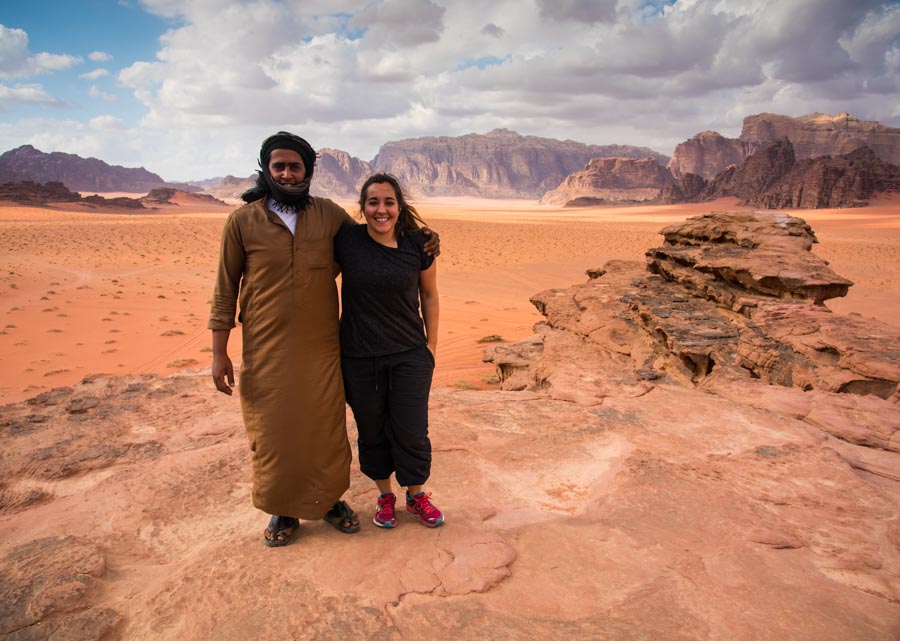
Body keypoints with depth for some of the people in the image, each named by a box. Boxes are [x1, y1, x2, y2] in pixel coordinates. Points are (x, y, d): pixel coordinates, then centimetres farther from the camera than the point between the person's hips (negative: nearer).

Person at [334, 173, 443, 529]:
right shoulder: (345, 240, -8)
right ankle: (385, 495, 36)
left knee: (411, 431, 4)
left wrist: (431, 344, 5)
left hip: (410, 354, 0)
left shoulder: (418, 245, -5)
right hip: (359, 357, 1)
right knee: (372, 430, 14)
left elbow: (429, 296, 7)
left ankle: (417, 495, 30)